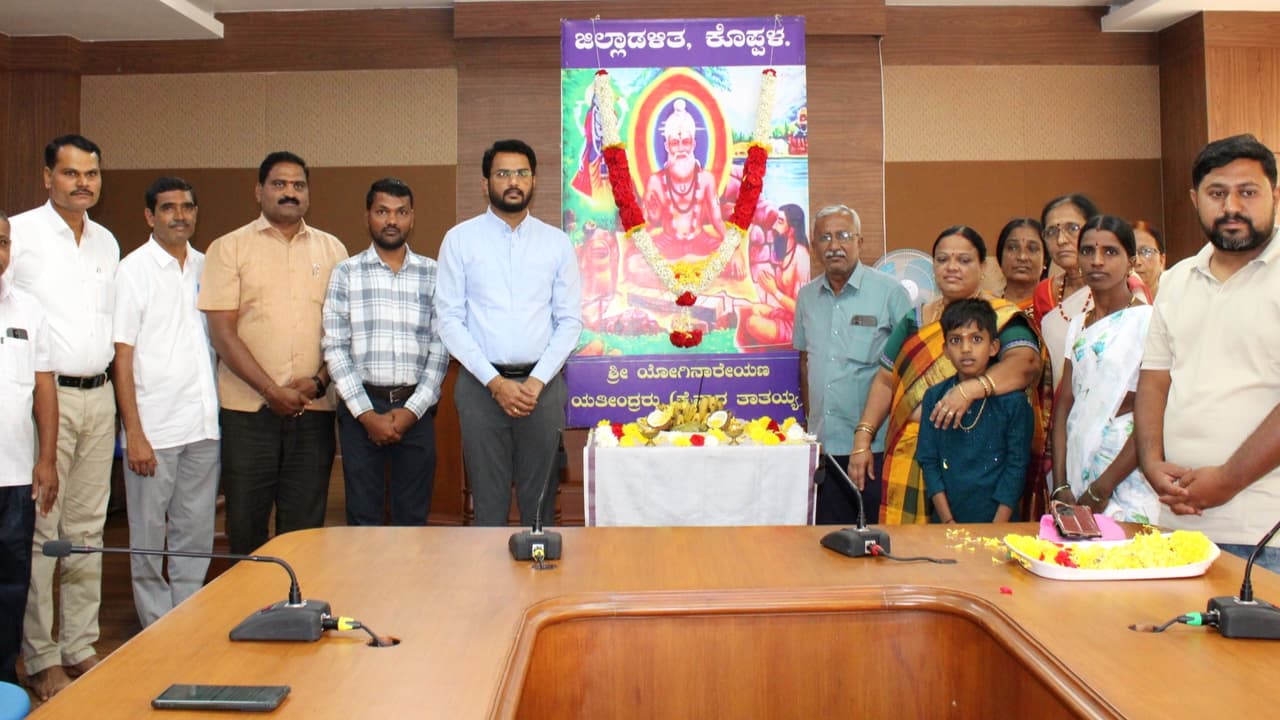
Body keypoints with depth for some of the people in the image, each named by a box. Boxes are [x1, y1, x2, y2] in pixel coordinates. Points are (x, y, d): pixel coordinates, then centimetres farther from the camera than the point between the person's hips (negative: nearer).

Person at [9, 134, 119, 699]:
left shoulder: (107, 242, 13)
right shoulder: (21, 233, -6)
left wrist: (109, 391, 17)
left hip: (98, 396, 6)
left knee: (87, 529, 11)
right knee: (39, 531, -2)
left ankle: (80, 647, 21)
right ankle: (40, 658, 10)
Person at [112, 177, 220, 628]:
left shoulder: (206, 267, 10)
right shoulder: (134, 270, -3)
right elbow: (122, 358, -6)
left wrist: (222, 412, 7)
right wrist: (134, 433, -11)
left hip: (204, 424, 4)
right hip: (155, 427, -4)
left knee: (196, 536, 11)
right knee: (149, 538, 5)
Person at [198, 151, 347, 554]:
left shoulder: (331, 249, 11)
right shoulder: (230, 248, 4)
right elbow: (222, 331, -4)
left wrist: (320, 381, -7)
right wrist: (272, 391, -11)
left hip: (314, 408, 2)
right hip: (248, 408, -1)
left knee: (304, 525, 7)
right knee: (246, 523, 6)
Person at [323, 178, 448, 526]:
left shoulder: (432, 274, 6)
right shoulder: (346, 273, 4)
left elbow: (440, 349, 2)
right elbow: (335, 348, -1)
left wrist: (411, 410, -7)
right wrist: (366, 413, -8)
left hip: (415, 408, 1)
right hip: (360, 406, 0)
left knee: (413, 516, 8)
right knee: (362, 515, 6)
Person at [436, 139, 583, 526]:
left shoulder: (556, 242, 7)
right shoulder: (460, 239, 2)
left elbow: (570, 320, 4)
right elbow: (449, 319, -2)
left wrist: (537, 381, -8)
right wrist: (495, 382, -10)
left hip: (542, 385, 1)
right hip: (481, 384, -1)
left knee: (539, 500, 8)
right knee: (488, 501, 5)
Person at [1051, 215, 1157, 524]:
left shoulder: (1147, 319, -6)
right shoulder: (1077, 326, 12)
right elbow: (1064, 404, 6)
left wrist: (1102, 488, -14)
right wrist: (1060, 486, -4)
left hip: (1126, 485, -5)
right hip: (1076, 479, 5)